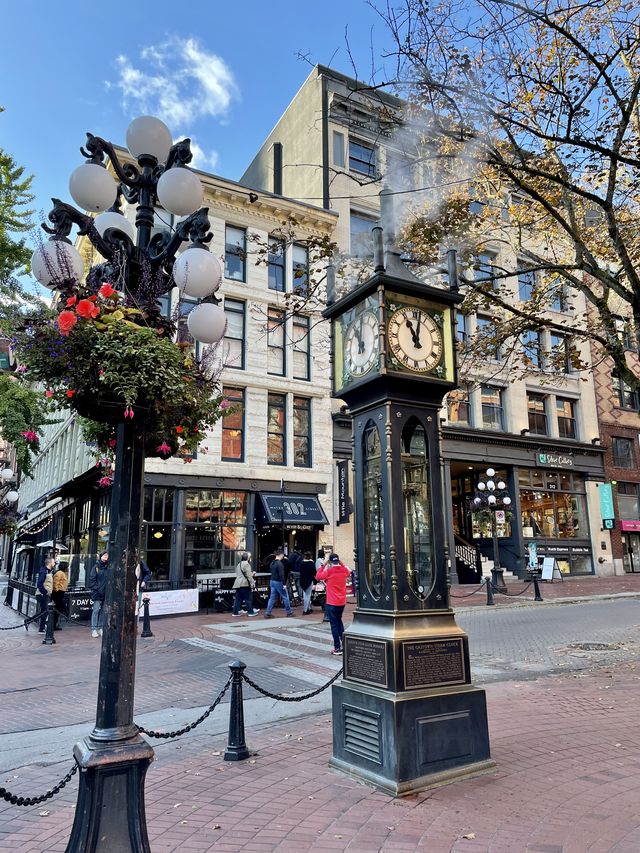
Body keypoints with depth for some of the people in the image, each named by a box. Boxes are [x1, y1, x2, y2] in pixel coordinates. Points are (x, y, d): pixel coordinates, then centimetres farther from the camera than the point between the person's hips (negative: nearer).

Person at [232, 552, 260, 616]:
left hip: (238, 584, 9)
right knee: (248, 598, 0)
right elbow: (249, 575, -16)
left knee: (238, 598, 10)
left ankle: (235, 612, 11)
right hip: (245, 584, -9)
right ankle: (250, 612, 5)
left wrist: (252, 574, 25)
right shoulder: (246, 564, -11)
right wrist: (252, 583, -14)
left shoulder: (239, 564, 19)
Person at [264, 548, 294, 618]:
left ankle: (267, 613, 4)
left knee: (272, 597, 9)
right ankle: (289, 612, 14)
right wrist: (284, 584, -20)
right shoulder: (280, 564, -18)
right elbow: (281, 575, -22)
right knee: (285, 597, 5)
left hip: (272, 581, 8)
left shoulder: (272, 563, 9)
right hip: (278, 582, -8)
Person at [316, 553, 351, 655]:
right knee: (339, 621, 23)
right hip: (342, 602, 5)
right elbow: (349, 572, 23)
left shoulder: (328, 571, -16)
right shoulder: (344, 570, -1)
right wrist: (342, 563, 16)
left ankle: (337, 648, 3)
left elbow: (318, 576, -3)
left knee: (334, 624, 1)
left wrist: (323, 565, -2)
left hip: (332, 603, -5)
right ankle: (343, 643, 25)